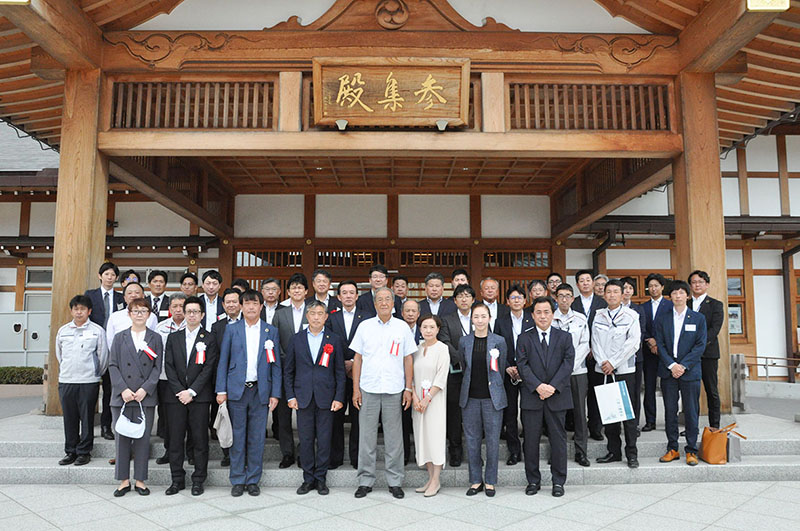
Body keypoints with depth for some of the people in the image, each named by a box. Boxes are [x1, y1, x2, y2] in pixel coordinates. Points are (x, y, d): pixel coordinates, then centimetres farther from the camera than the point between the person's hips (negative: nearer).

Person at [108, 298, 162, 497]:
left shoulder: (155, 338, 8)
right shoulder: (119, 338, 10)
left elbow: (157, 367, 2)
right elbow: (113, 365, 3)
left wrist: (145, 389, -10)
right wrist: (123, 389, -10)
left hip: (146, 397, 0)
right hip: (122, 396, 1)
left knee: (143, 438, 3)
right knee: (122, 438, 4)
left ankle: (140, 480, 13)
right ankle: (124, 480, 14)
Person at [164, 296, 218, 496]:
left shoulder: (209, 339, 3)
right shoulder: (173, 338, 12)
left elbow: (208, 369, -4)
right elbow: (169, 367, 5)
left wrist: (191, 391, -12)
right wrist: (179, 391, -7)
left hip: (199, 397, -2)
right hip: (176, 395, 3)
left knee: (200, 439, 1)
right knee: (175, 439, 5)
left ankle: (198, 481, 12)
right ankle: (177, 480, 17)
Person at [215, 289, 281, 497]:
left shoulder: (271, 331, 6)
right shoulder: (231, 329, 6)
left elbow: (276, 365, 6)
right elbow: (223, 361, 5)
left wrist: (275, 393, 0)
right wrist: (221, 390, -3)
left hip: (261, 391, 1)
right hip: (236, 390, 0)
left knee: (257, 438, 6)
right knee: (237, 437, 5)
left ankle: (253, 480, 18)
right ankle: (238, 481, 17)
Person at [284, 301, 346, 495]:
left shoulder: (334, 340, 4)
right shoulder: (296, 339, 6)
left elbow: (340, 372, 4)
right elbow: (288, 370, 8)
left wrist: (339, 398, -3)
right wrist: (290, 396, 1)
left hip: (325, 398, -1)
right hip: (303, 398, 1)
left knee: (324, 440, 3)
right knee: (305, 440, 5)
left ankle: (321, 479, 17)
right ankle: (308, 479, 18)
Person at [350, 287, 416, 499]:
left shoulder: (402, 327, 4)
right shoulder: (365, 326, 4)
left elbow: (408, 360, 7)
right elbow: (357, 358, 6)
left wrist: (408, 389, 2)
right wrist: (355, 389, 1)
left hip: (394, 391, 0)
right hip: (368, 390, 0)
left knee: (394, 438, 5)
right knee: (366, 437, 5)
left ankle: (395, 482, 17)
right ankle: (365, 481, 17)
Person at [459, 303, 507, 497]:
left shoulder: (499, 341, -1)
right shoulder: (464, 342, 4)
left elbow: (501, 369, 6)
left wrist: (494, 388, 8)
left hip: (492, 397, -2)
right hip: (470, 397, 2)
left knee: (493, 439, 3)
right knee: (472, 439, 6)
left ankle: (490, 481, 17)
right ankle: (475, 480, 19)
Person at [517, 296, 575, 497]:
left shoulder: (565, 337, 7)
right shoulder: (524, 339, 7)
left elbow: (568, 363, -3)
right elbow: (522, 365, -2)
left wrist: (553, 386, -15)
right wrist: (538, 386, -16)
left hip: (557, 396, 0)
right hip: (531, 397, 0)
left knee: (558, 439, 5)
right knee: (531, 440, 5)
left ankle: (558, 482, 18)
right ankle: (533, 481, 18)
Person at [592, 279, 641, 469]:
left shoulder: (631, 316, -1)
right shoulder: (598, 316, 8)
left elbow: (633, 343, -9)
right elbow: (595, 342, 5)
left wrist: (613, 363, -12)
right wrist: (603, 362, -9)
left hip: (624, 370, -3)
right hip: (603, 370, 3)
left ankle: (631, 453, 7)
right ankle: (614, 451, 16)